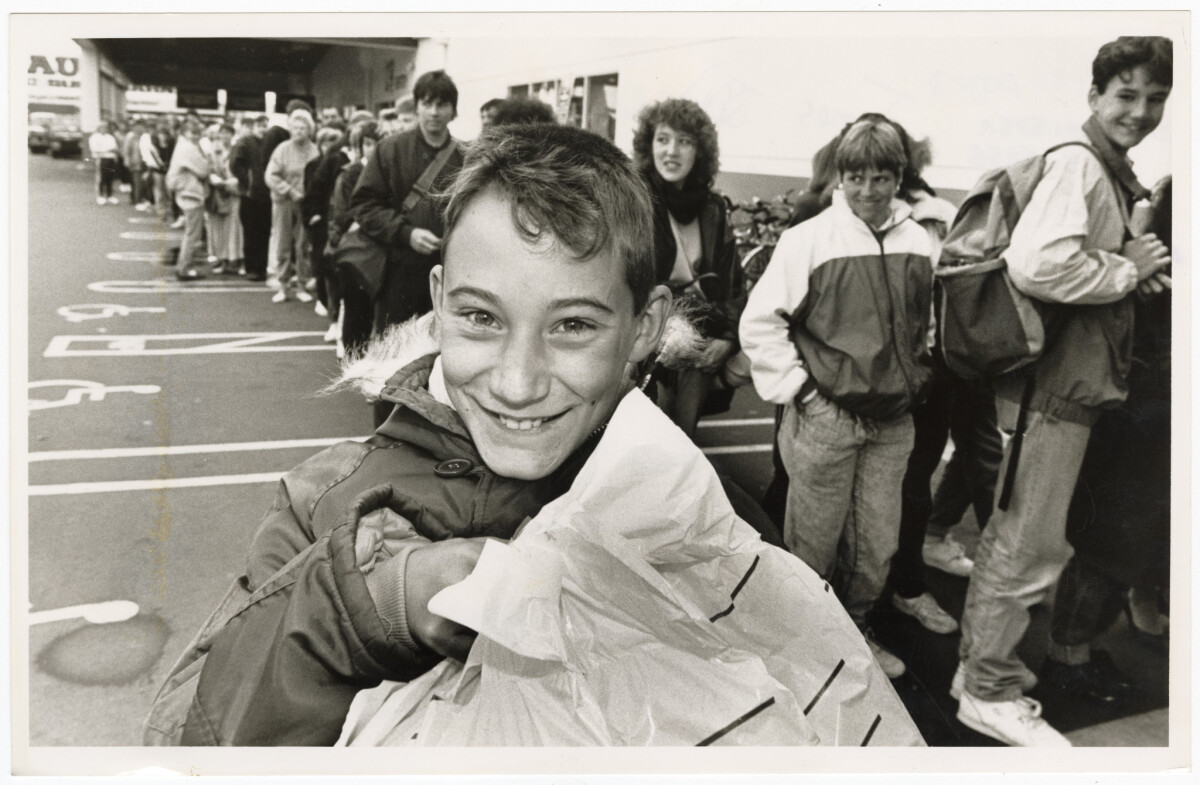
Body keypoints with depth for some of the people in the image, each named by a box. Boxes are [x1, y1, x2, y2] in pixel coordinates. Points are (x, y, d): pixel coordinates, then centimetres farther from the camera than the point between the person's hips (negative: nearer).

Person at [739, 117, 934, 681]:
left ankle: (856, 629, 34)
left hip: (893, 422, 4)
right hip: (825, 417, -4)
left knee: (878, 542, 12)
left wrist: (916, 380, 12)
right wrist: (795, 387, -11)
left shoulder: (917, 242, 5)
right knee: (815, 541, 6)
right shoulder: (809, 238, -9)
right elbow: (759, 324, -8)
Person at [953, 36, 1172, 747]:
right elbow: (1037, 263, -30)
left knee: (1016, 538, 18)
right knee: (1032, 548, -2)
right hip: (1054, 386, -10)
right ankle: (991, 692, 11)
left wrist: (1137, 265, 9)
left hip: (1075, 386, 10)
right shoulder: (1076, 162, -14)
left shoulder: (1117, 178, 17)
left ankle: (980, 665, 31)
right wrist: (1129, 271, -16)